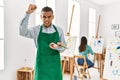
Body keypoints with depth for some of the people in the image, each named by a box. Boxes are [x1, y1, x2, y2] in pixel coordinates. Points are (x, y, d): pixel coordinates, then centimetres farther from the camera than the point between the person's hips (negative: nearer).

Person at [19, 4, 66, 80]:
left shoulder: (59, 30, 1)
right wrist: (28, 13, -27)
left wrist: (60, 46, -17)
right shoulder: (36, 30, -3)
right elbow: (22, 32, -20)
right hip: (41, 64, -1)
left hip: (55, 64, 1)